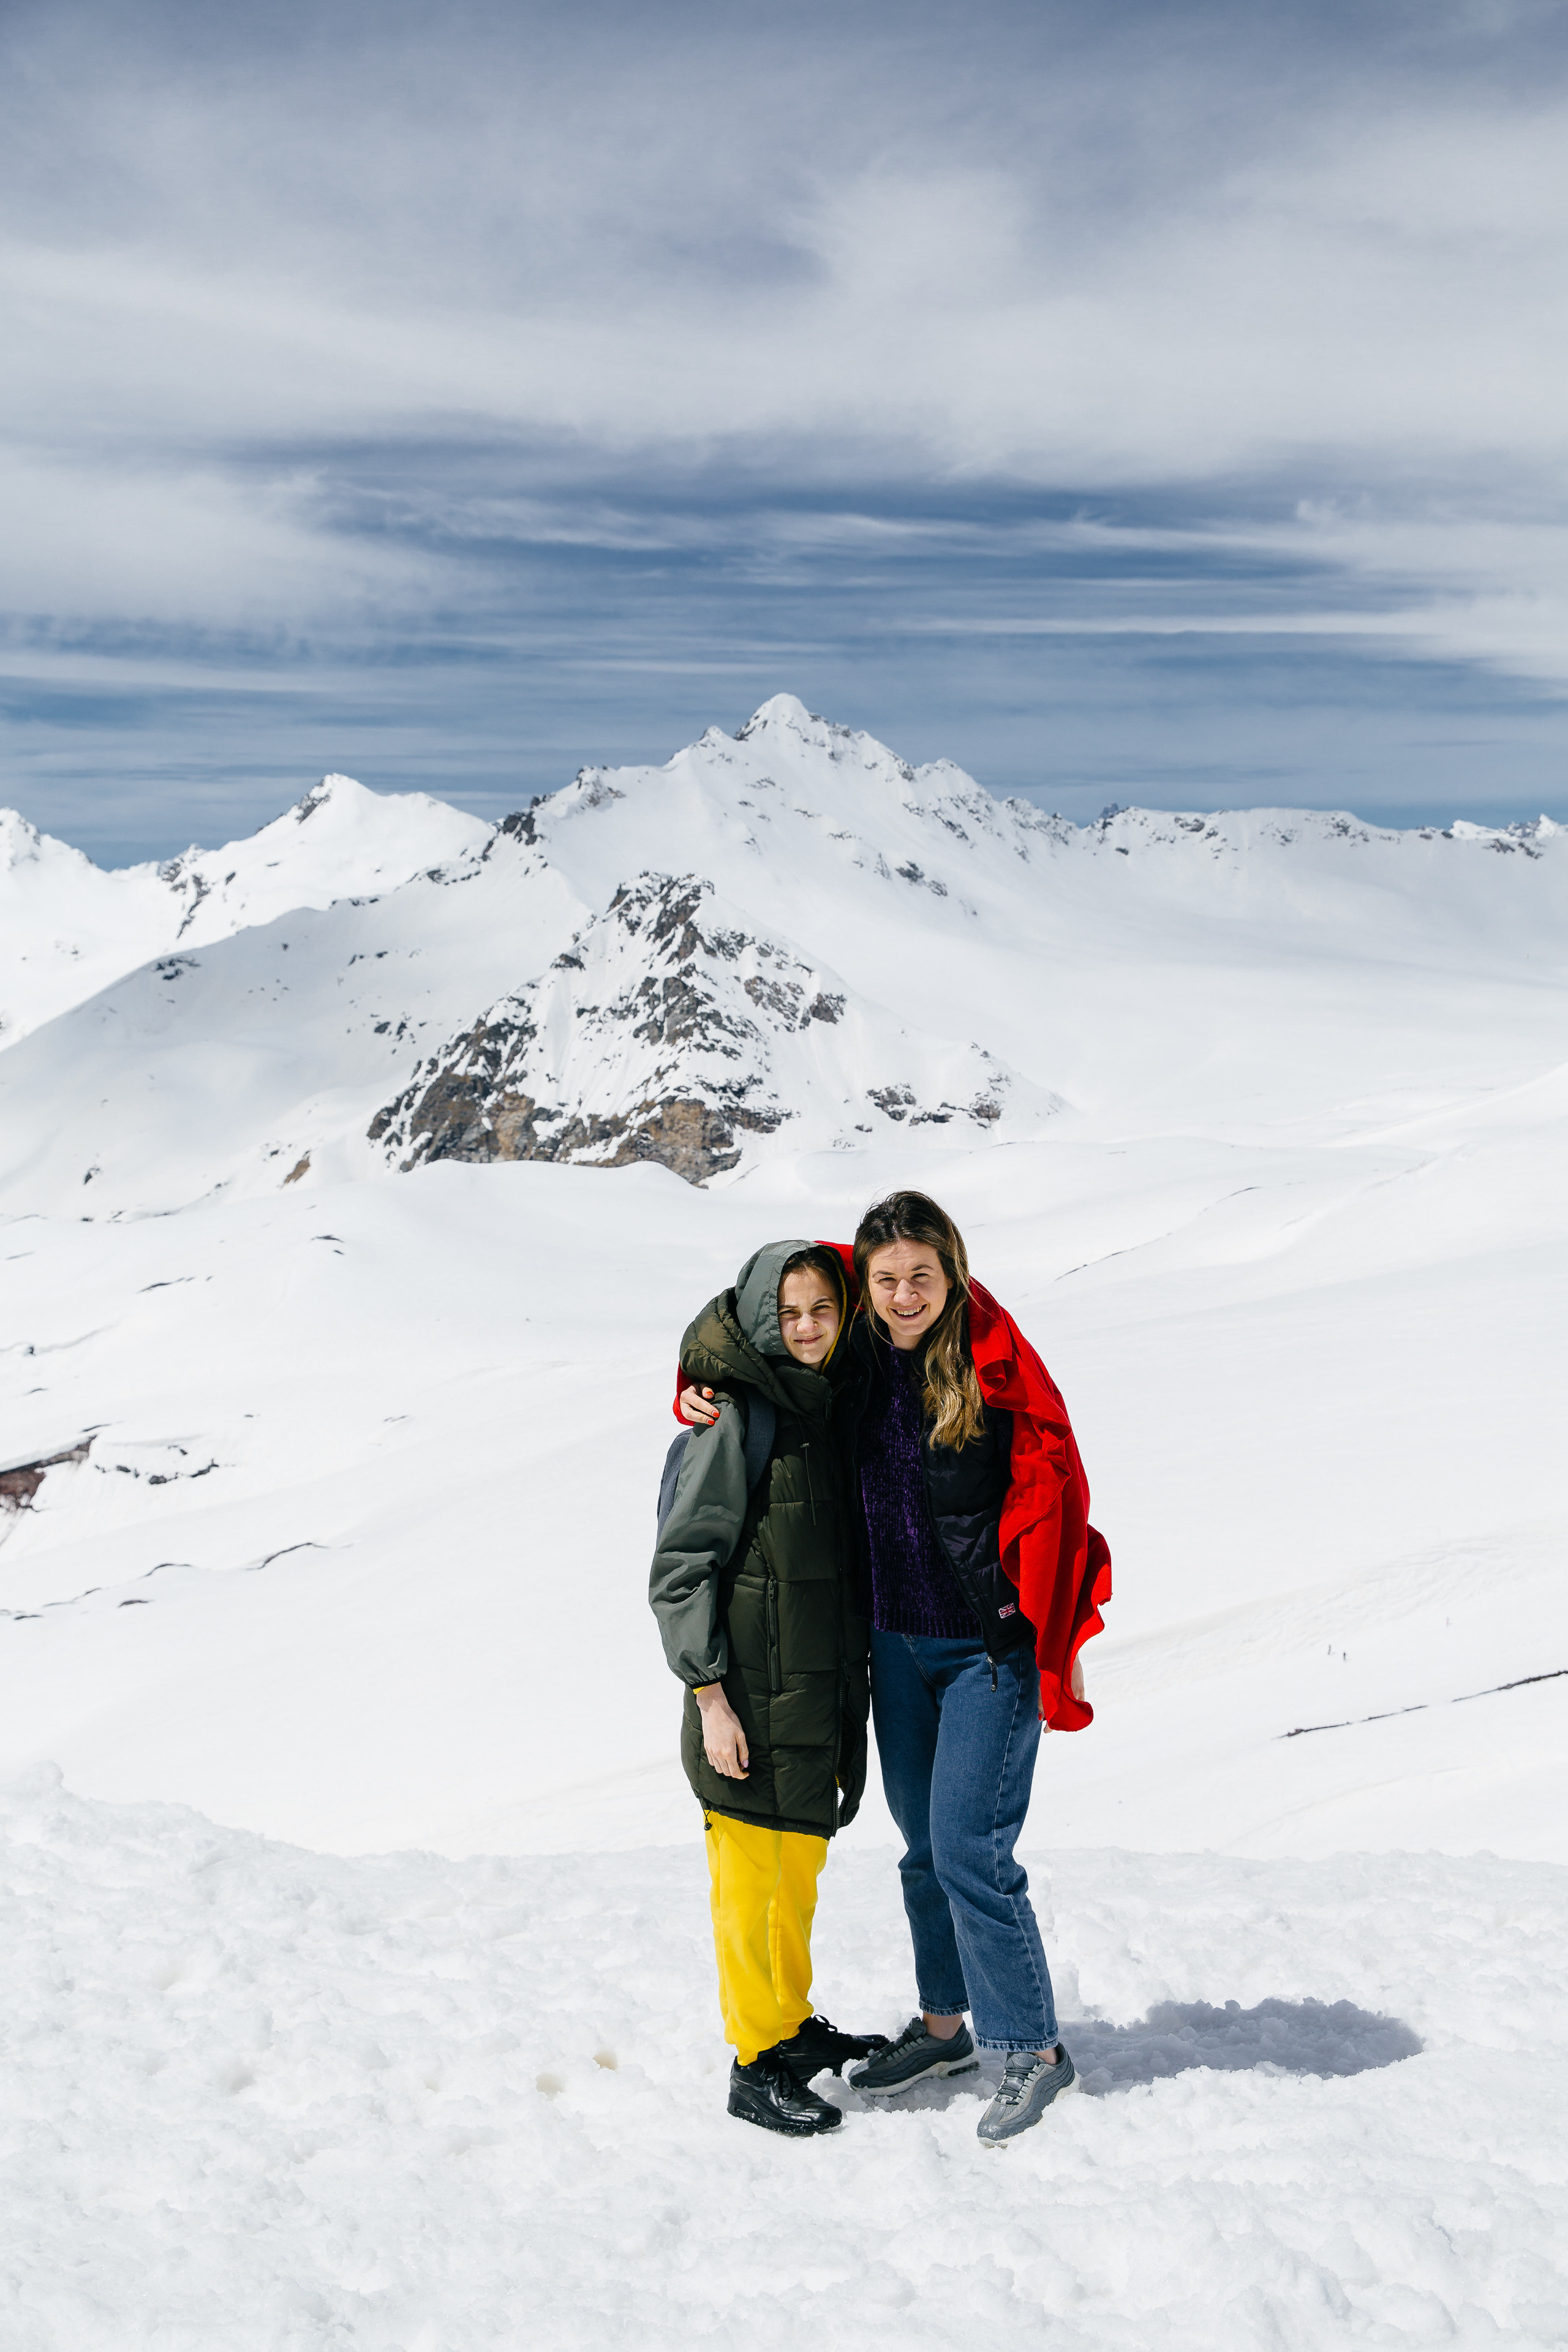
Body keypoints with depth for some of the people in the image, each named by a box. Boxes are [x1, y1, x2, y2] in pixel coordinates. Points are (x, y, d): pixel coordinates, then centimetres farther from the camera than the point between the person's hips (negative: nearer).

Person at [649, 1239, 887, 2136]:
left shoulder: (832, 1409, 9)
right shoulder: (739, 1417, -14)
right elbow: (680, 1568, -14)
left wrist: (853, 1683, 17)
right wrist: (710, 1695, -17)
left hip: (824, 1686, 7)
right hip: (754, 1694, -7)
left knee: (802, 1862, 18)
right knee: (755, 1876, 1)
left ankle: (796, 2024, 33)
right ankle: (756, 2063, 13)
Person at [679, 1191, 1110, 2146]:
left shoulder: (1000, 1371, -17)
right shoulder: (857, 1361, -1)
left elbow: (1053, 1511, -15)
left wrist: (1061, 1655, -16)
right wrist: (700, 1389, -1)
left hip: (993, 1647, -6)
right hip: (898, 1644, 6)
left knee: (969, 1847, -7)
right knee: (923, 1843, 16)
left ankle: (1036, 2051, 10)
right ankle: (944, 2026, 33)